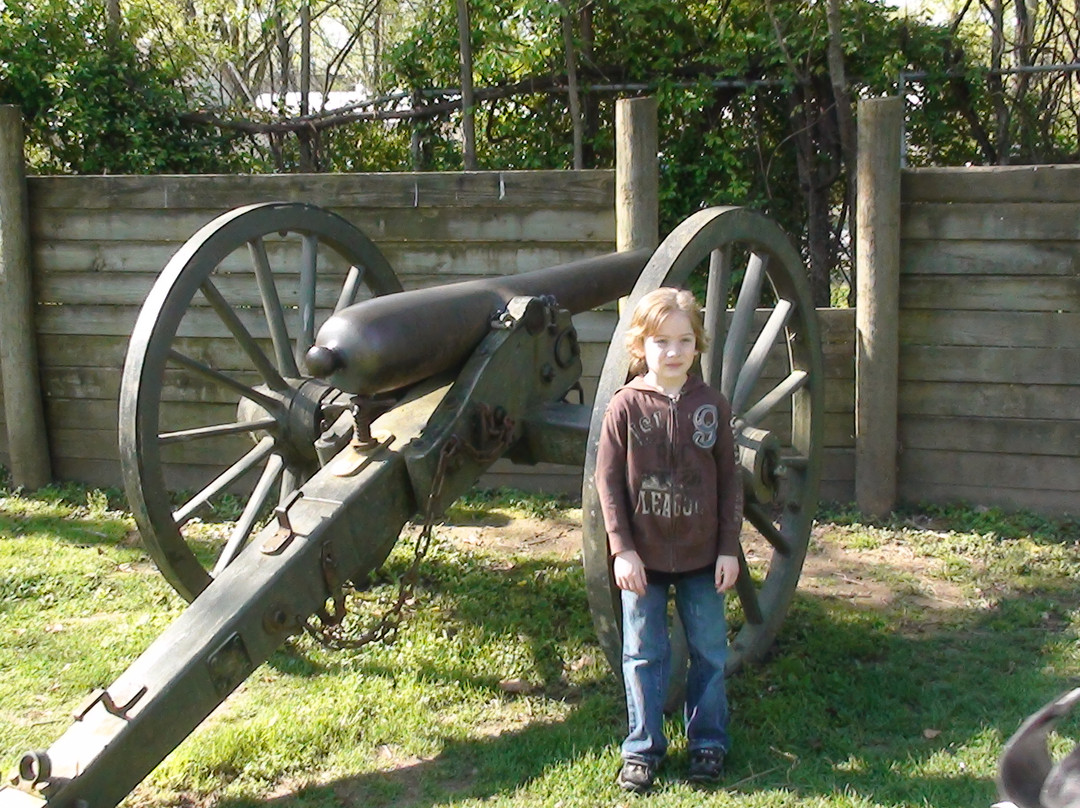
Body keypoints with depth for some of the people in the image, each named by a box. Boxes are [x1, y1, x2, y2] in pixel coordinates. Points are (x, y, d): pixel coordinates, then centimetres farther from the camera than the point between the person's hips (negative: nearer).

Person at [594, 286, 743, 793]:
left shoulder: (711, 405, -2)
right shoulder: (624, 407, -7)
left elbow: (729, 481, 2)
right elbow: (608, 481, -4)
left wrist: (728, 549, -1)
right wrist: (622, 548, -9)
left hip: (703, 557, 1)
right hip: (644, 557, -1)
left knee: (709, 652, 11)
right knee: (644, 655, 9)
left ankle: (708, 742, 27)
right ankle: (642, 748, 22)